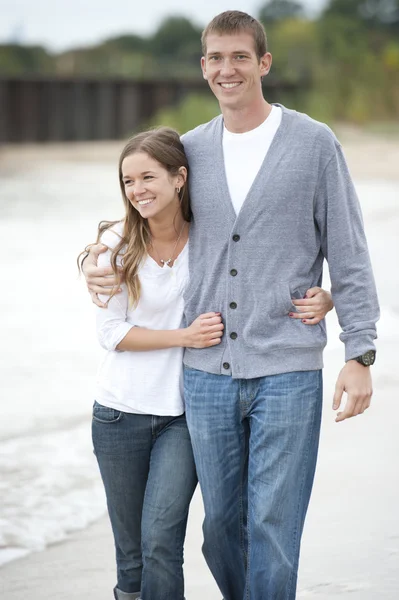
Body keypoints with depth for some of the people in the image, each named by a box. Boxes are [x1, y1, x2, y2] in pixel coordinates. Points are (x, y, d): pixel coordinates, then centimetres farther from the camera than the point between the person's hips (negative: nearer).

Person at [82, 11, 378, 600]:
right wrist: (98, 260, 10)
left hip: (287, 372, -4)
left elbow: (349, 258, 1)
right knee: (222, 524, 9)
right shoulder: (191, 149, 10)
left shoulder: (315, 143, 1)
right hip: (208, 373, 4)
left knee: (273, 526, -5)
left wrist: (360, 355, -6)